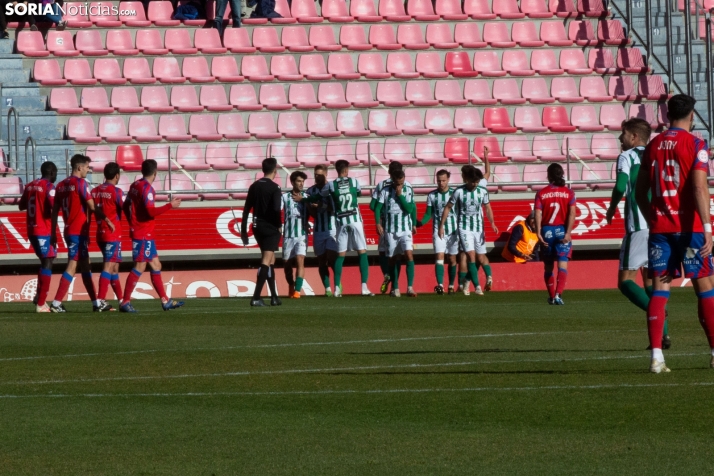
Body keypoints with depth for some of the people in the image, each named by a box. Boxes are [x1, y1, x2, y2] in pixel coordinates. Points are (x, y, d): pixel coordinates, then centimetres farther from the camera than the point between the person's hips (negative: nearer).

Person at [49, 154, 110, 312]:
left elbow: (55, 211, 11)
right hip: (79, 232, -8)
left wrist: (53, 233, 13)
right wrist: (106, 219, -9)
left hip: (69, 230, 8)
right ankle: (56, 303, -13)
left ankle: (96, 303, 20)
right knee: (72, 266, -8)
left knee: (85, 266, 14)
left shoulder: (61, 185, 11)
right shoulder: (81, 183, -11)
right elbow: (92, 207, -17)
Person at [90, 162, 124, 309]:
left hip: (100, 234, 7)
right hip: (113, 234, -7)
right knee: (109, 266, -10)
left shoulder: (95, 191, 8)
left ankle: (121, 299, 24)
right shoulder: (116, 191, -11)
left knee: (114, 266, 17)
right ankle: (100, 300, -20)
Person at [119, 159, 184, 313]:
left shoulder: (135, 186, 11)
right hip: (143, 235, -10)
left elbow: (126, 206, 18)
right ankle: (125, 302, -11)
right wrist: (170, 205, -15)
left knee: (156, 265, 13)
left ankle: (165, 301, 16)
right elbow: (151, 212, -23)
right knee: (140, 267, -10)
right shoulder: (147, 188, -16)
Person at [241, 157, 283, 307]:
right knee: (266, 262, -8)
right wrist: (278, 225, -8)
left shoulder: (254, 186, 8)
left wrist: (244, 230, 12)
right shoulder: (274, 188, -11)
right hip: (270, 228, -7)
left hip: (258, 227, 7)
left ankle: (274, 296, 23)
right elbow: (276, 209, -23)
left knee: (270, 260, 19)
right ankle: (256, 297, -18)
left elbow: (246, 209, 8)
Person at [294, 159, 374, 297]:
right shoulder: (354, 182, 0)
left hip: (341, 222, 1)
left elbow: (317, 199, 9)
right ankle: (364, 287, -9)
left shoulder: (331, 186, -1)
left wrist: (302, 199, 26)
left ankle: (337, 288, 3)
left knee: (340, 255, 7)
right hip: (355, 220, -1)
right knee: (362, 253, 1)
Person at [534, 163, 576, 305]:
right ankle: (558, 294, -23)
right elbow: (571, 213, -9)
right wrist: (568, 233, -12)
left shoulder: (541, 193, 1)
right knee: (562, 265, -5)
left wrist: (539, 233, -10)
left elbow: (538, 214, -8)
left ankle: (551, 296, 22)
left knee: (548, 266, 14)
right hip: (562, 231, -1)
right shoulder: (568, 192, 0)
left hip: (547, 231, 1)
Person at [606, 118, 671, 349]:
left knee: (626, 280, -3)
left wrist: (611, 209, 1)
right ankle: (663, 333, 4)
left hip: (639, 226, -7)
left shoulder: (627, 157, -1)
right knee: (651, 280, 15)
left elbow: (621, 186, -15)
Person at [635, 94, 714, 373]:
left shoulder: (652, 146, 9)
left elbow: (640, 192, 13)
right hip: (689, 226, -4)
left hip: (659, 227, 4)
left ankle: (656, 355, -9)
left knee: (659, 288, 0)